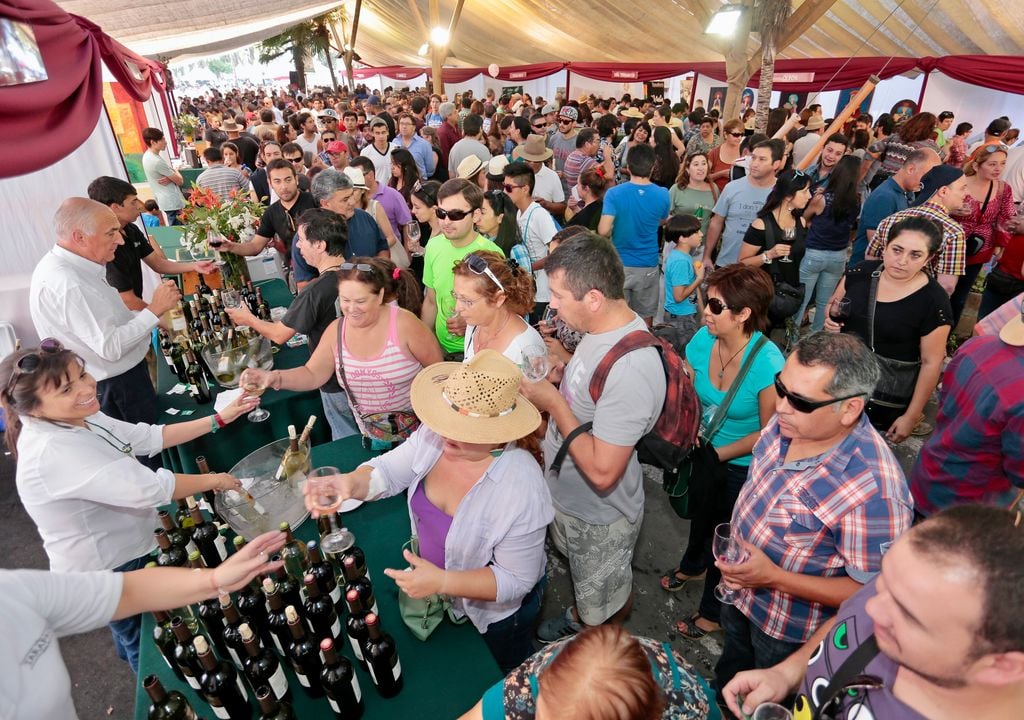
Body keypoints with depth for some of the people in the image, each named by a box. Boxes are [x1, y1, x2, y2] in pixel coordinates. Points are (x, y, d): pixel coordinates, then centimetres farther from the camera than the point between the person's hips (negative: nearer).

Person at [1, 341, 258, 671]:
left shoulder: (80, 418, -8)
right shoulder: (52, 452, -36)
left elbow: (147, 437, 1)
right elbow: (147, 489, -39)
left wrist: (218, 419, -4)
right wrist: (212, 480, -24)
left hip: (124, 550, 8)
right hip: (106, 571, -8)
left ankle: (132, 655, 65)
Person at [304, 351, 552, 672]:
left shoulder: (521, 488, -39)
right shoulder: (434, 433, -22)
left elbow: (516, 580, -28)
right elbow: (386, 472, -12)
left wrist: (442, 582, -36)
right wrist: (350, 482, -34)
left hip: (495, 611, -5)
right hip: (436, 588, 6)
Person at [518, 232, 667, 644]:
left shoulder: (631, 370, -39)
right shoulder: (603, 327, -9)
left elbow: (602, 471, -36)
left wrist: (553, 402, -29)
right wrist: (560, 371, -8)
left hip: (599, 514, -8)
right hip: (569, 494, 8)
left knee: (605, 601, 24)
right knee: (584, 578, 36)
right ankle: (580, 616, 64)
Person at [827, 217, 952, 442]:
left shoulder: (934, 302, -17)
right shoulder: (861, 272, -6)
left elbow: (931, 363, -12)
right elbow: (833, 304, 13)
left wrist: (911, 416, -8)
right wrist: (830, 319, -11)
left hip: (886, 397, -4)